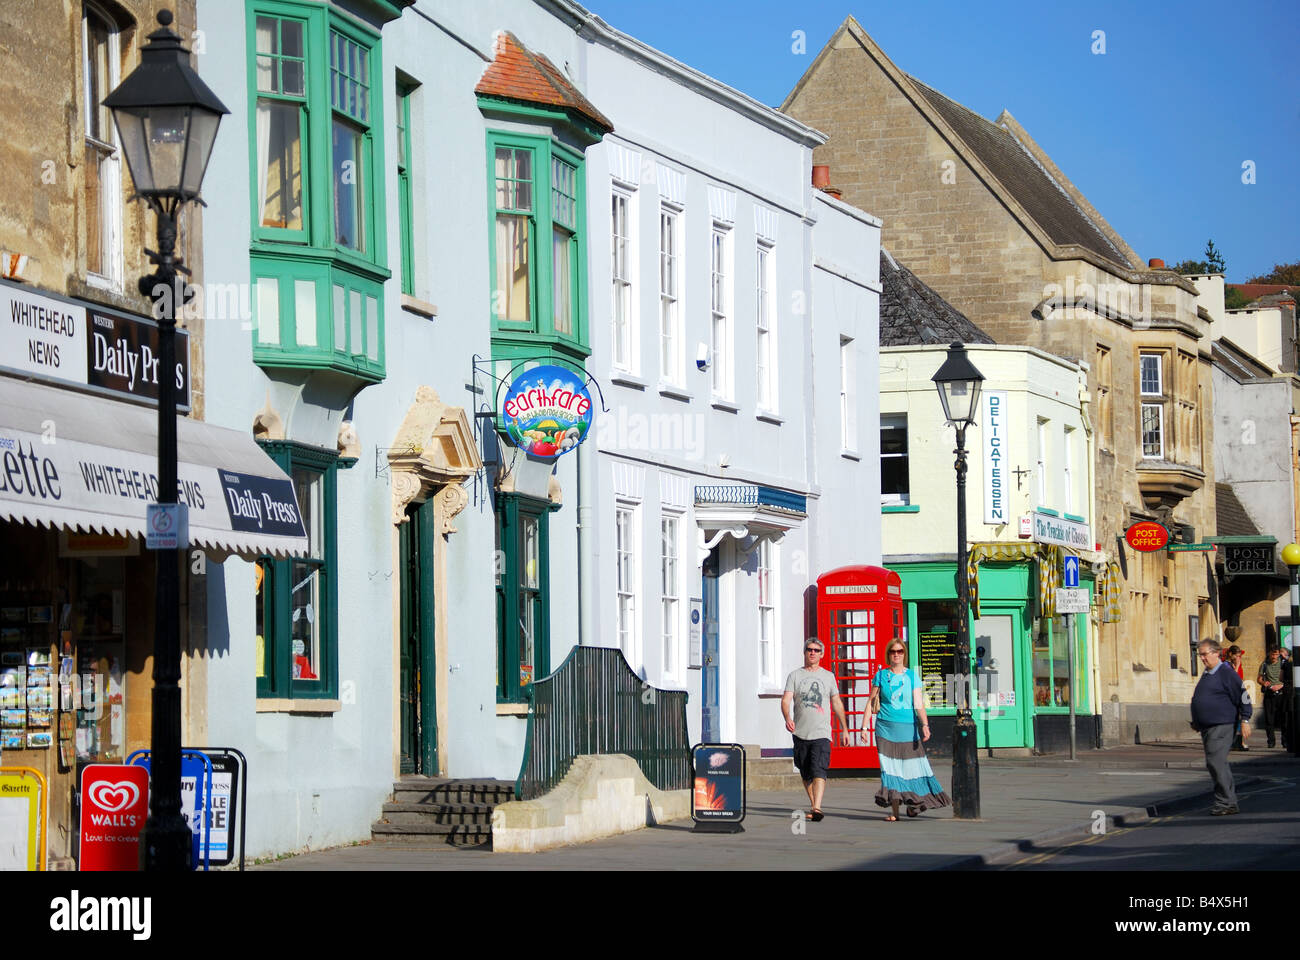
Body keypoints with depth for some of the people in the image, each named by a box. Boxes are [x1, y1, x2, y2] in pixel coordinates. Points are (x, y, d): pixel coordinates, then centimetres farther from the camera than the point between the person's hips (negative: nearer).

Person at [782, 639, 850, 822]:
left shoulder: (828, 676, 11)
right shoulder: (795, 676, 7)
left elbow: (837, 704, 17)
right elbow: (786, 700, -6)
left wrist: (844, 729, 17)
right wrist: (787, 718, -26)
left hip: (822, 733, -2)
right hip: (801, 733, 2)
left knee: (818, 771, -17)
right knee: (806, 774, 9)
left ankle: (817, 808, -28)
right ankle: (813, 806, 24)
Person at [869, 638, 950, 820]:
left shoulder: (912, 676, 4)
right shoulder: (881, 675, 7)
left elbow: (919, 704, -3)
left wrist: (925, 725, -15)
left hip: (908, 727, 0)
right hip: (886, 727, 0)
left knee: (912, 767, 1)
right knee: (889, 767, -5)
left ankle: (912, 804, 22)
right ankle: (894, 810, -2)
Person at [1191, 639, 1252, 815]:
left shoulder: (1226, 673, -8)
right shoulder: (1206, 675, 18)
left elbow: (1242, 696, -9)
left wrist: (1245, 719, -12)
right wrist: (1197, 722, 24)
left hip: (1221, 726, -10)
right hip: (1207, 728, 10)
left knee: (1216, 762, -15)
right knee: (1215, 764, 11)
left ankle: (1225, 802, -10)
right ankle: (1230, 801, 18)